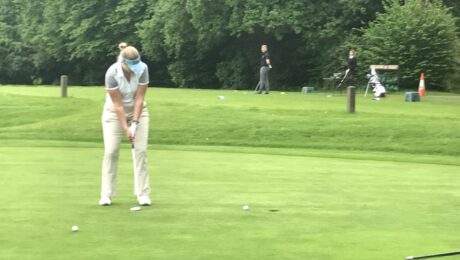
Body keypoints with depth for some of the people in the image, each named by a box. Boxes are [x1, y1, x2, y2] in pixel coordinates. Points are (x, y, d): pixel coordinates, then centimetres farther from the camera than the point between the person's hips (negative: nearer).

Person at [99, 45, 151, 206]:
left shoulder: (143, 69, -22)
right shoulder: (112, 73, -28)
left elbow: (139, 98, -16)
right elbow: (117, 104, -23)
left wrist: (134, 124, -20)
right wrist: (125, 128, -24)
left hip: (137, 111, 2)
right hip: (114, 112, -2)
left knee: (141, 150, -8)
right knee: (111, 151, -8)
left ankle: (143, 193, -5)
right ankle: (106, 194, -2)